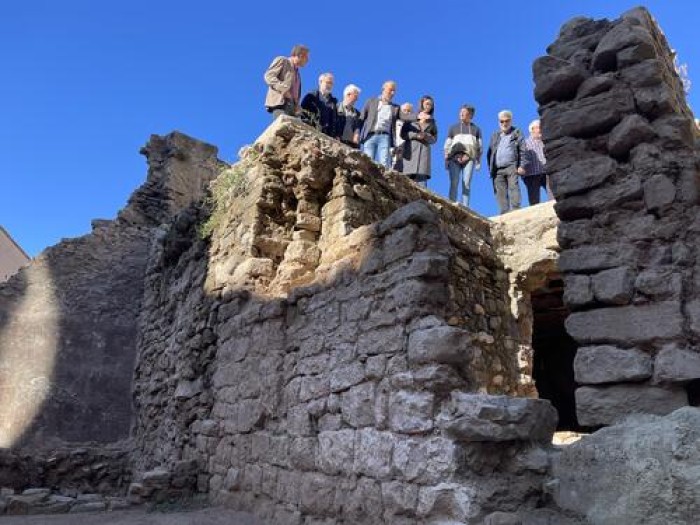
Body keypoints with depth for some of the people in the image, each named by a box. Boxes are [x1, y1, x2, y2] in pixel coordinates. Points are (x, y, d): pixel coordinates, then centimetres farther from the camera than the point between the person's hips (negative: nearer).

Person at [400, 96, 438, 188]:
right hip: (410, 150, -1)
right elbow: (403, 134, 6)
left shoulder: (432, 122, 19)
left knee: (421, 179, -12)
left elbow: (434, 138, 14)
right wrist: (416, 135, -7)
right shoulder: (411, 118, 11)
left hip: (424, 151, 2)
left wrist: (426, 136, -6)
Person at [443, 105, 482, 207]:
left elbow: (480, 146, 15)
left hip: (469, 159, 0)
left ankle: (465, 207, -10)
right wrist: (446, 160, 5)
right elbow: (447, 145, 15)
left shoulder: (476, 129, 19)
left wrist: (479, 161, 5)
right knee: (454, 183, -11)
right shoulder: (453, 128, 20)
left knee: (466, 183, -8)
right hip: (454, 158, 0)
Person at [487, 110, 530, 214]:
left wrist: (522, 166, -8)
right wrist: (490, 168, 10)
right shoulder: (495, 135, 22)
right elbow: (489, 153, 20)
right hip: (498, 169, 4)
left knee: (514, 189, -14)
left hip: (512, 167, -4)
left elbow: (523, 151, 3)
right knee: (500, 193, -1)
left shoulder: (517, 133, 10)